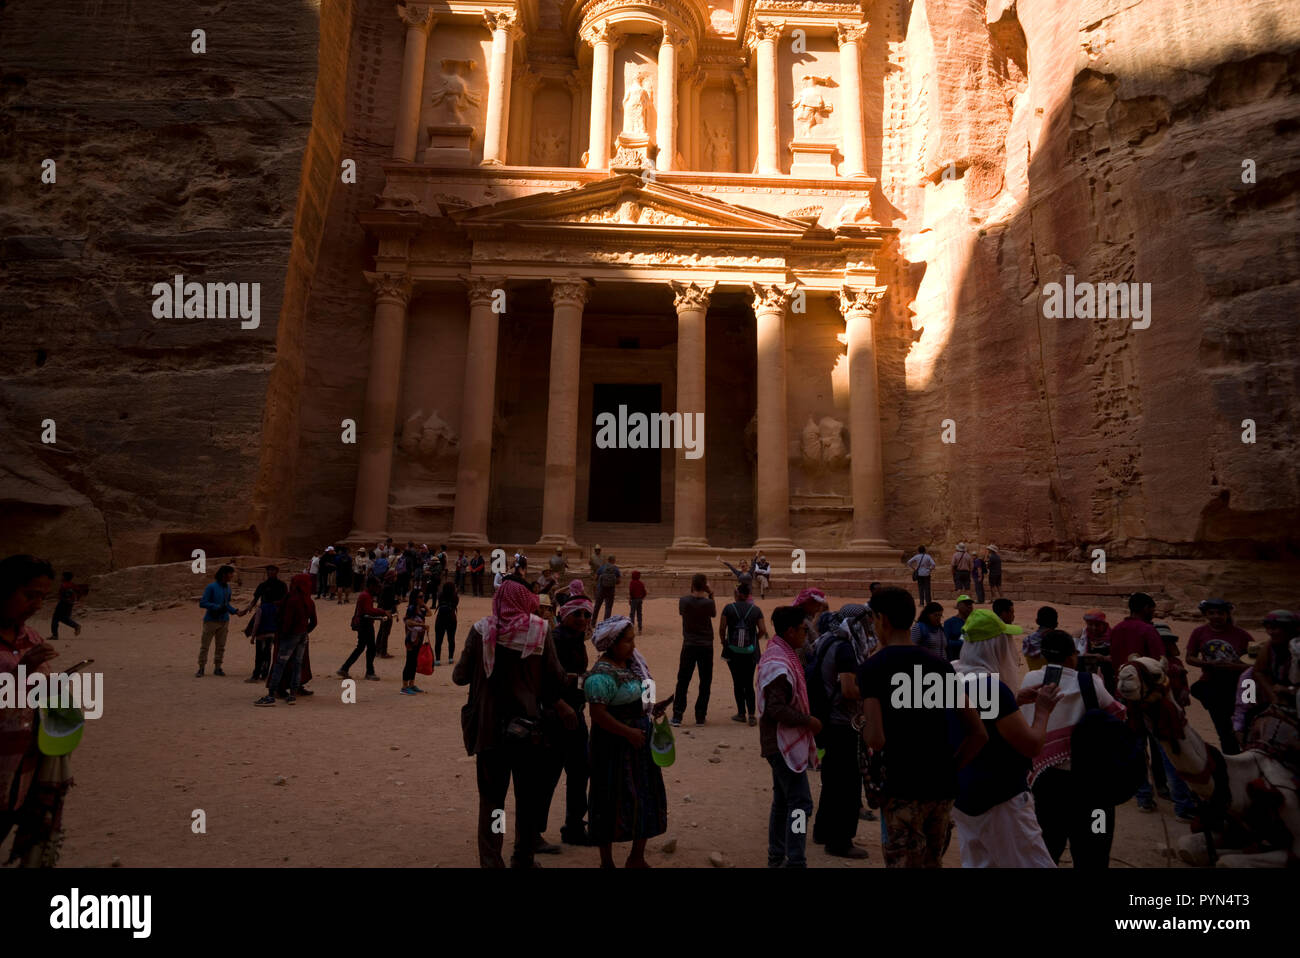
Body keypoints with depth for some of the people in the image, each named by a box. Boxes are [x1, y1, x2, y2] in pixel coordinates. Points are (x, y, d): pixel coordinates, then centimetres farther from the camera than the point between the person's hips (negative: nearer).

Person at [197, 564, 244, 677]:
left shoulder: (228, 587, 9)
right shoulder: (211, 587, -11)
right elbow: (202, 603, -13)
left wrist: (236, 611, 4)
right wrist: (217, 607, -22)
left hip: (224, 621, 6)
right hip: (211, 620, -6)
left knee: (221, 646, 8)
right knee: (204, 645, 1)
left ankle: (217, 668, 17)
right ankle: (201, 669, 10)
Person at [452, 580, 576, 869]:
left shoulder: (481, 630, -8)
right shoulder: (539, 630, -9)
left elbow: (460, 676, -4)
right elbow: (555, 678, -7)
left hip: (489, 726, 1)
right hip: (528, 726, 0)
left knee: (491, 798, 14)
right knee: (528, 798, 17)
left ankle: (490, 860, 16)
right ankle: (523, 859, 27)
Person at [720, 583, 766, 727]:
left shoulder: (729, 608, -5)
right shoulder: (756, 610, -2)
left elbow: (722, 628, -9)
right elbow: (763, 630, -5)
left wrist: (723, 641, 8)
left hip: (733, 652, -1)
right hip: (750, 652, 1)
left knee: (738, 683, 10)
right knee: (749, 684, 8)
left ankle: (741, 713, 14)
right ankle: (751, 714, 1)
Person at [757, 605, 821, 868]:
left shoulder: (781, 653, 9)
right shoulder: (779, 665, -24)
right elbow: (777, 710, -28)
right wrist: (809, 721, -18)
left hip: (783, 742, 11)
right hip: (784, 742, -11)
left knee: (783, 800, 18)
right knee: (800, 803, -6)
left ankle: (777, 857, 29)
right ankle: (795, 861, -1)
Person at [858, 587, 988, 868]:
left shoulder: (873, 667, -11)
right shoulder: (941, 665, 6)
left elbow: (876, 739, -20)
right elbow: (979, 733, 4)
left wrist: (863, 726, 1)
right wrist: (950, 769, 11)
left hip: (902, 788, -6)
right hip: (943, 787, 6)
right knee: (932, 863, 21)